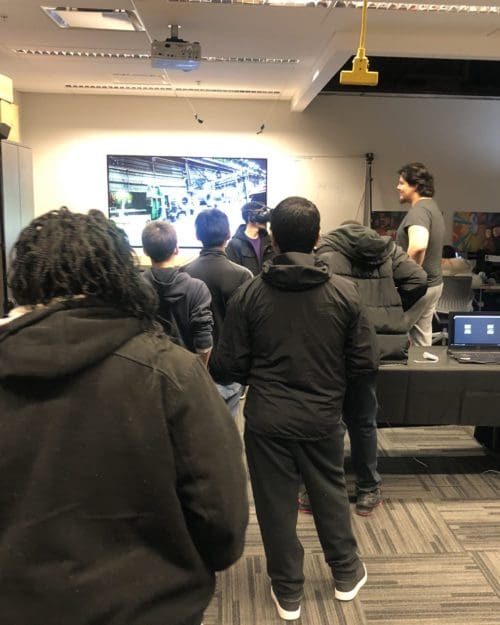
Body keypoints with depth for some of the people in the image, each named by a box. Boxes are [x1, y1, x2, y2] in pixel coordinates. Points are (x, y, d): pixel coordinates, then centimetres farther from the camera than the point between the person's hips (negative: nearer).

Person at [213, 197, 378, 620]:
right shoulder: (345, 291, -10)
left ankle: (288, 592, 32)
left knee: (276, 503, 15)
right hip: (324, 417, 1)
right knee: (330, 493, 22)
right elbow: (366, 363, -7)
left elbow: (229, 367, -8)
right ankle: (346, 574, 41)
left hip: (267, 420, -1)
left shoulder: (249, 293, -11)